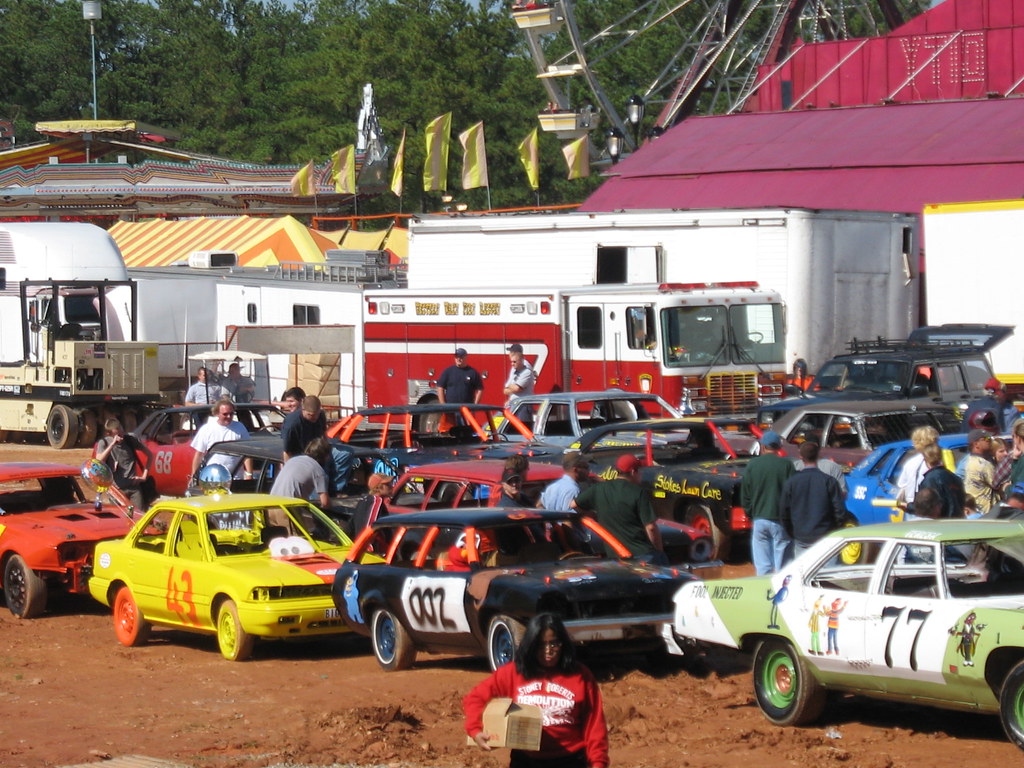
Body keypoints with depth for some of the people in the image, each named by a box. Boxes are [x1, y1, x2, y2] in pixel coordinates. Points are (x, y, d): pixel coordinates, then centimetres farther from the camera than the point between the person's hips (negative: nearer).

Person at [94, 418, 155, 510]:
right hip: (116, 488, -1)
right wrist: (112, 444, -23)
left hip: (134, 486, 1)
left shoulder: (130, 439, 1)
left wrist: (144, 476, 2)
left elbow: (149, 454, 10)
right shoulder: (103, 443, -2)